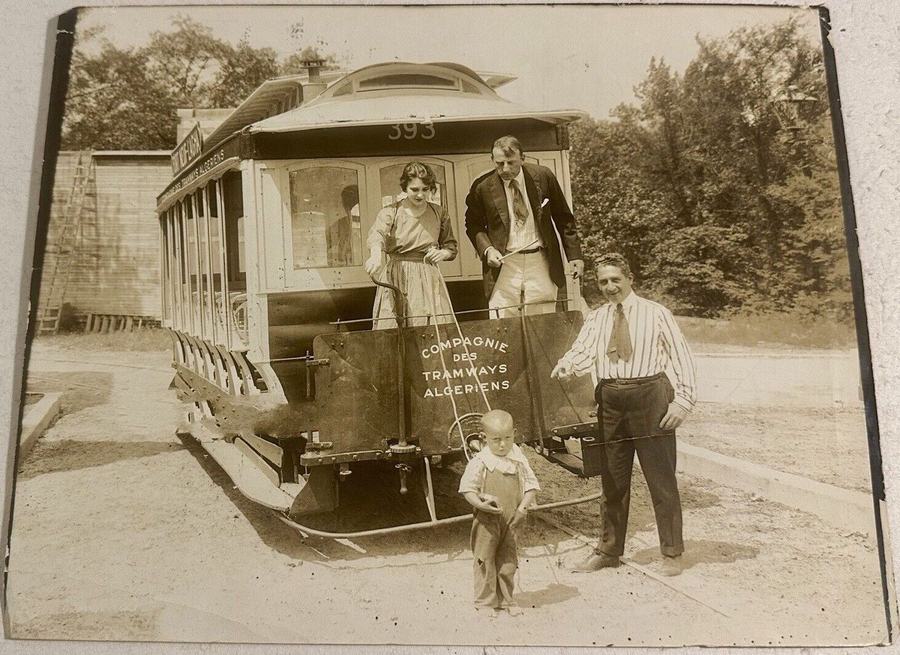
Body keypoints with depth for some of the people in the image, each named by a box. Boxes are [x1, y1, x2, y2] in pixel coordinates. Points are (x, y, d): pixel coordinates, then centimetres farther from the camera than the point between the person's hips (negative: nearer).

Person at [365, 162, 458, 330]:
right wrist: (376, 256, -46)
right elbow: (377, 235, -23)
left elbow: (452, 245, 19)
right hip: (395, 281, -2)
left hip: (428, 280, 2)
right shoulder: (390, 213, -3)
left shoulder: (439, 213, 8)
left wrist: (443, 253, -5)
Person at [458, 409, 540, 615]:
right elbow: (467, 489, -11)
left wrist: (523, 507, -10)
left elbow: (531, 485, 4)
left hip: (510, 521, 4)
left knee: (508, 562, 14)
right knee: (485, 562, 4)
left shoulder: (519, 460, 0)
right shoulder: (480, 462, -12)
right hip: (487, 521, -4)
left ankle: (506, 600, 29)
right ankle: (485, 602, 18)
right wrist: (480, 503, -28)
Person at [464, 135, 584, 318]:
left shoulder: (543, 176, -1)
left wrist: (574, 255, 4)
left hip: (541, 263, 1)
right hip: (503, 264, -1)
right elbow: (474, 225, 11)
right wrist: (487, 249, -6)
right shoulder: (482, 187, -4)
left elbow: (563, 218, 8)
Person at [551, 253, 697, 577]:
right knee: (612, 479, 13)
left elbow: (681, 357, -1)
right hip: (611, 400, 4)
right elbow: (583, 352, -6)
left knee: (661, 478, 4)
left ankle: (672, 553, 18)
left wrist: (682, 400, -10)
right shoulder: (595, 319, 10)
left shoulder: (655, 313, 1)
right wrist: (566, 365, -29)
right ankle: (609, 550, 28)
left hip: (650, 397, -3)